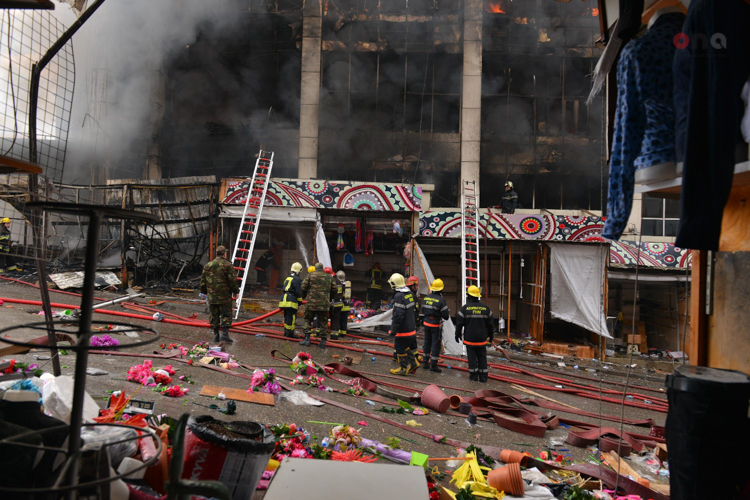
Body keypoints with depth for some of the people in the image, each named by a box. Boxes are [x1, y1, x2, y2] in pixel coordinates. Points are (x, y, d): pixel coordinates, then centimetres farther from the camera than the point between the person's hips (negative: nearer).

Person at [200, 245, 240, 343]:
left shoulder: (208, 265, 9)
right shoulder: (228, 265, -7)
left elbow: (203, 281, 14)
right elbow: (233, 280, -10)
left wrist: (204, 291, 26)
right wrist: (236, 291, 3)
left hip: (211, 296, 4)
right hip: (225, 297, -4)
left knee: (214, 316, 11)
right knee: (226, 316, 2)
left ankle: (216, 335, 14)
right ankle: (224, 334, -6)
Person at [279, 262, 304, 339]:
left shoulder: (287, 278, 20)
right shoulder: (297, 280, -8)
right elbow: (298, 292, -13)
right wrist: (300, 302, -4)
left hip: (284, 299, 9)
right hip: (291, 301, -9)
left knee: (287, 317, 17)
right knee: (291, 318, -5)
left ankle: (286, 332, 24)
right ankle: (290, 334, -4)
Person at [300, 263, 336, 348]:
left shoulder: (311, 275, 1)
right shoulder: (329, 277, 10)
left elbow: (304, 287, 0)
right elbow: (334, 290, 12)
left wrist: (304, 296, 18)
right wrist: (329, 298, 26)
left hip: (312, 302, -2)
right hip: (324, 304, 2)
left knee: (308, 320, 11)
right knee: (323, 322, 7)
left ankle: (307, 339, 4)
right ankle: (323, 341, 5)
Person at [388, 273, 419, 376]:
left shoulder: (399, 296, -22)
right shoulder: (410, 293, 5)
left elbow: (398, 315, -25)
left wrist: (393, 330, -18)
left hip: (403, 329, -9)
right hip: (411, 327, 9)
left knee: (400, 349, 5)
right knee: (407, 346, 22)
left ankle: (403, 368, 15)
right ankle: (413, 363, 27)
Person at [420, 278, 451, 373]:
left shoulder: (425, 298, 3)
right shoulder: (441, 300, -16)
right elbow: (445, 316, -14)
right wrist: (448, 313, 7)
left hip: (426, 323, 6)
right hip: (436, 325, -6)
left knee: (427, 342, 17)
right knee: (436, 344, 1)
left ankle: (425, 363, 23)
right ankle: (433, 365, 2)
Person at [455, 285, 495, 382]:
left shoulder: (465, 308, -8)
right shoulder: (485, 308, 2)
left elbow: (459, 323, -5)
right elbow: (490, 324, 9)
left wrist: (458, 335, 8)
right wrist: (490, 335, 21)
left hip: (469, 338, -2)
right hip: (481, 338, 2)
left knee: (472, 357, 6)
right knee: (482, 357, 9)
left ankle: (473, 375, 10)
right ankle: (483, 377, 11)